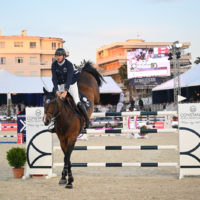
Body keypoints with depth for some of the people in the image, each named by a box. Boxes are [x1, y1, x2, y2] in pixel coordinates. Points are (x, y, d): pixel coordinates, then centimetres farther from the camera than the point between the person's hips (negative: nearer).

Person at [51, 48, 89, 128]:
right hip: (61, 85, 4)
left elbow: (69, 78, -32)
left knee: (77, 102, -11)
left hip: (71, 84, -4)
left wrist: (65, 91, -42)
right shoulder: (54, 65, -12)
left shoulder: (69, 64, -24)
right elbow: (54, 78, -18)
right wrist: (57, 90, -30)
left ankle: (86, 119, 4)